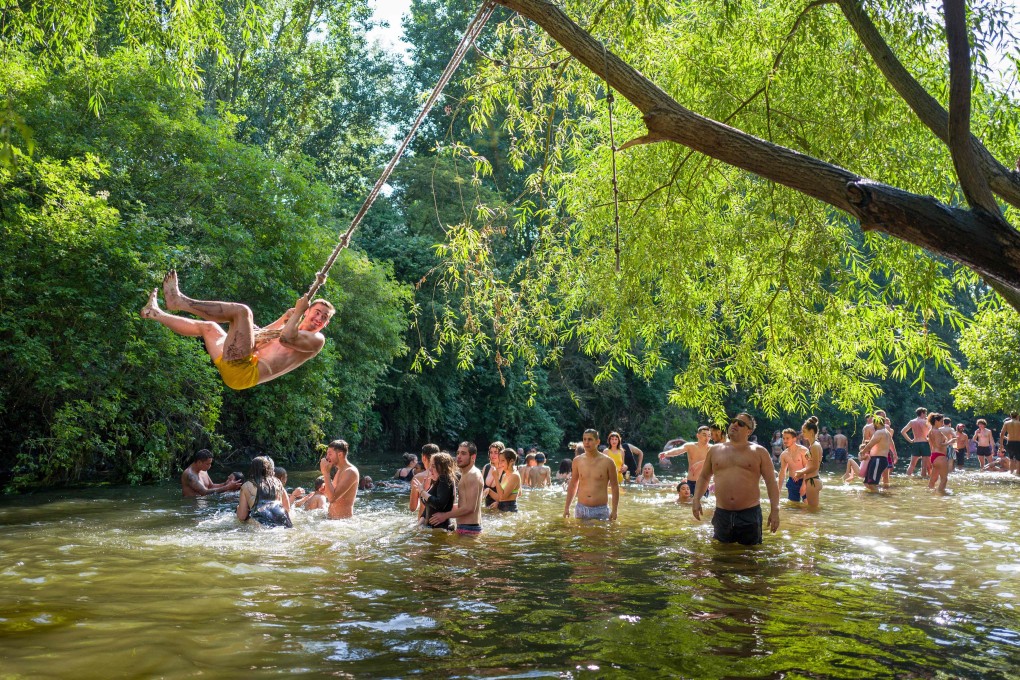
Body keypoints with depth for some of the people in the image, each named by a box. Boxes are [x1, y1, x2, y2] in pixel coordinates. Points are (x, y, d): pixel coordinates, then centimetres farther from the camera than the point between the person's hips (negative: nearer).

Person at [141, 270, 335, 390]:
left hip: (246, 371, -9)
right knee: (207, 327, 31)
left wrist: (297, 311, -6)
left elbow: (287, 339, -19)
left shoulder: (317, 340, 2)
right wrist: (285, 318, 29)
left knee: (241, 310, -18)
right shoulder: (292, 330, 28)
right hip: (233, 366, 9)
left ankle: (178, 301, -10)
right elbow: (259, 336, 39)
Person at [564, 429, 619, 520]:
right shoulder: (577, 461, 5)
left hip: (601, 510, -2)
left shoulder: (607, 462, -3)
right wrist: (567, 507, 12)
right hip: (581, 509, 2)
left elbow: (615, 487, 2)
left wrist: (614, 511, -3)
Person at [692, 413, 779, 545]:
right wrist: (696, 500, 6)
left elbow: (771, 482, 2)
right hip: (722, 513, 2)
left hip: (749, 514, -2)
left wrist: (774, 511, -5)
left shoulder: (759, 452, 3)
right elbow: (704, 476, 19)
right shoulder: (715, 450, 11)